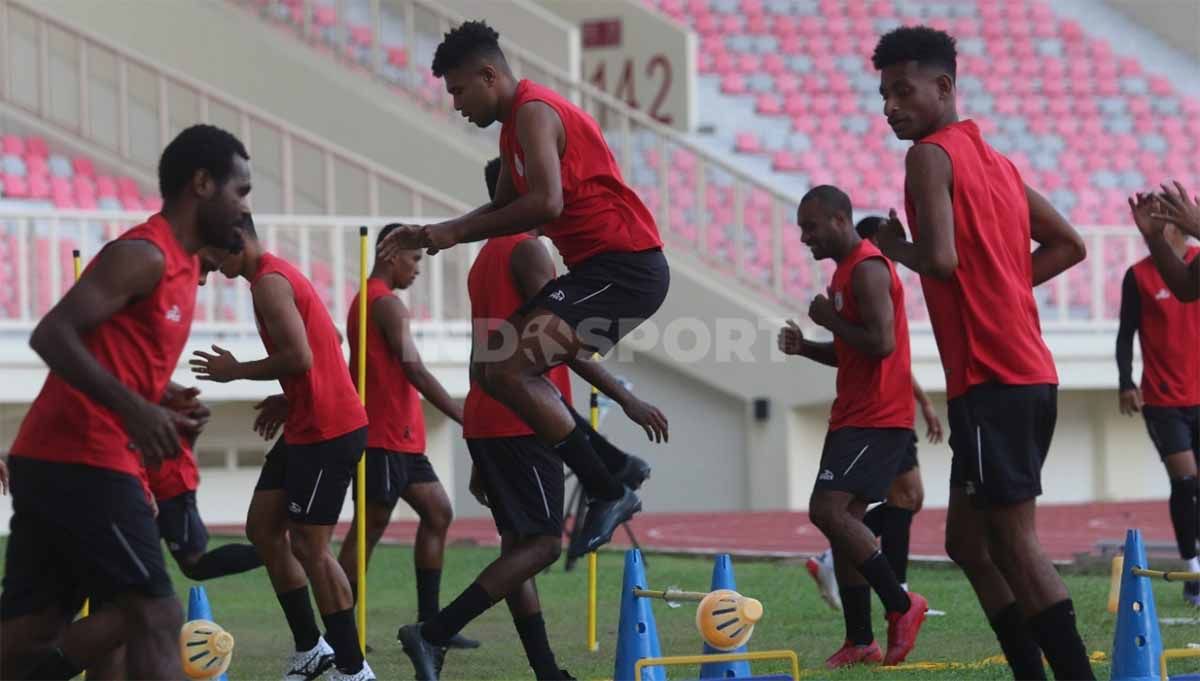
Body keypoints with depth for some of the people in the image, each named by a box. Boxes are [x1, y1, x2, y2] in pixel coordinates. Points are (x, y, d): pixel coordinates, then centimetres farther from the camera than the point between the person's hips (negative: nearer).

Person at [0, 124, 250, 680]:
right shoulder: (143, 256, -11)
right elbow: (52, 335, -20)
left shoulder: (177, 264, 19)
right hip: (85, 463, -10)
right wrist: (135, 410, -27)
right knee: (155, 617, -8)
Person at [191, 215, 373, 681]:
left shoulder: (269, 283, -15)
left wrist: (235, 372, -11)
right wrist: (287, 400, 13)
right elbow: (315, 352, 22)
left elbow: (299, 357, -25)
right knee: (262, 528, 12)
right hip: (307, 427, 10)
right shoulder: (277, 276, 17)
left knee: (309, 547, -5)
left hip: (327, 432, -10)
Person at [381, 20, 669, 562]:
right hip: (599, 268, 10)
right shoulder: (517, 122, 18)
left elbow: (545, 203, -26)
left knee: (509, 370, -18)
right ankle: (612, 466, 13)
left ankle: (607, 493, -11)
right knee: (500, 367, 11)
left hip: (624, 268, -10)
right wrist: (436, 234, 16)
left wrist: (458, 232, -17)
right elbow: (504, 207, 29)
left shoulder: (534, 112, -13)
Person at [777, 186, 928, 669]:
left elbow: (881, 343, -25)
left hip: (877, 419, -11)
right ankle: (860, 643, 10)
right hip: (854, 416, 11)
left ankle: (901, 605, -8)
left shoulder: (867, 269, -14)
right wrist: (805, 348, 9)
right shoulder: (848, 270, 18)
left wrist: (831, 320, -12)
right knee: (842, 520, 7)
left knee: (828, 511, -17)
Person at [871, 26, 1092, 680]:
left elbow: (940, 258, -21)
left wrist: (894, 246, -1)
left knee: (1014, 541, -9)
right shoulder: (996, 162, 19)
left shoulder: (931, 155, -7)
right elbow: (1069, 244, 26)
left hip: (991, 379, -9)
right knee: (968, 540, 15)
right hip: (1030, 374, 9)